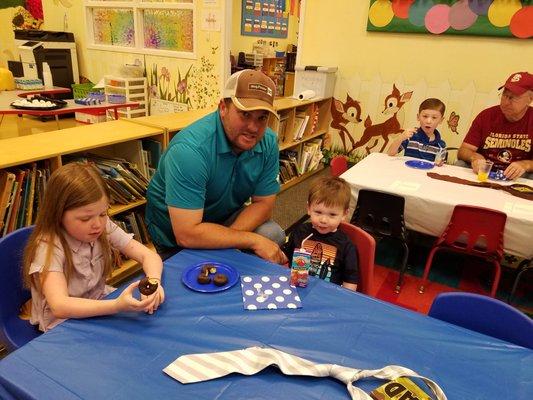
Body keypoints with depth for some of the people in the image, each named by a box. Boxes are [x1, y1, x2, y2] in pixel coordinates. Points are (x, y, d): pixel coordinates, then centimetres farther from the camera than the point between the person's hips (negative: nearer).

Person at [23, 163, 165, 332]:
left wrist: (154, 281, -31)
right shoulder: (48, 247, -23)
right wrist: (117, 306, -48)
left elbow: (148, 255, -9)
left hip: (100, 308, 6)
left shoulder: (104, 227, -9)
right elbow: (59, 306, -34)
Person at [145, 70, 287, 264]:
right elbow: (186, 234, -35)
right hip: (175, 230, -5)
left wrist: (230, 235, -26)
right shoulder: (190, 149, -33)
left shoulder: (268, 142, -14)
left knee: (274, 235, -16)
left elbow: (263, 203, -7)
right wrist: (252, 240, -29)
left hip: (226, 216, 5)